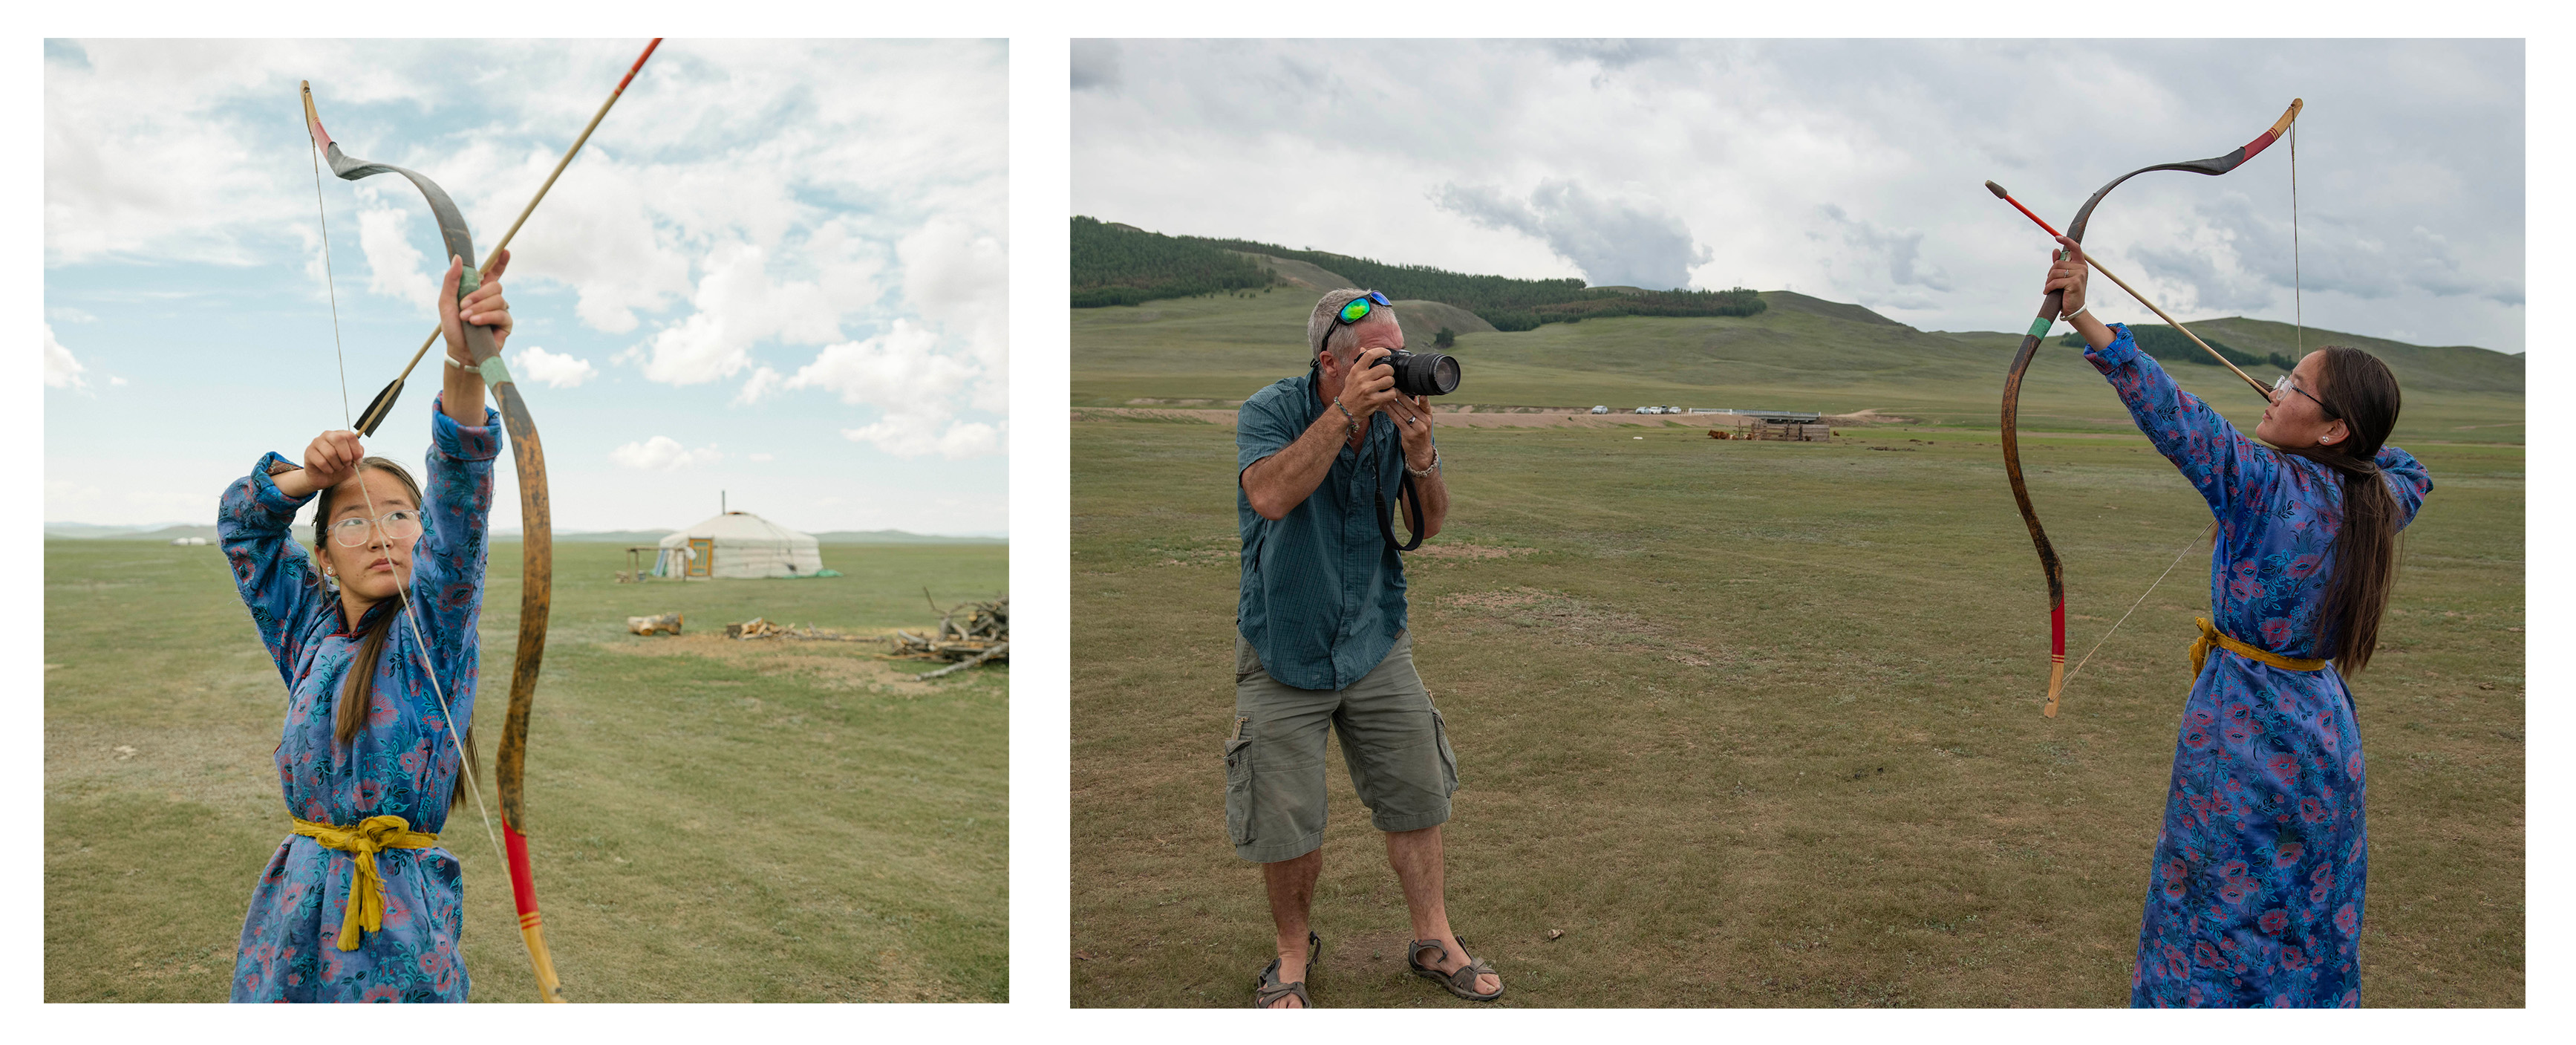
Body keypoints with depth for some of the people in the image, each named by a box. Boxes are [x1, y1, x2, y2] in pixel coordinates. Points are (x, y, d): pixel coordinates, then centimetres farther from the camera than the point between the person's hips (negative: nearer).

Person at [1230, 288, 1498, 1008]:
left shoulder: (1394, 419, -3)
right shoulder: (1269, 412, -14)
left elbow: (1428, 526, -1)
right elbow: (1269, 496, -33)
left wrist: (1420, 455, -21)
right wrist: (1345, 412, -33)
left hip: (1375, 645, 4)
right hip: (1284, 655, -4)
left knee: (1418, 799, 8)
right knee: (1287, 827, 1)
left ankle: (1434, 942, 26)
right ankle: (1294, 953, 25)